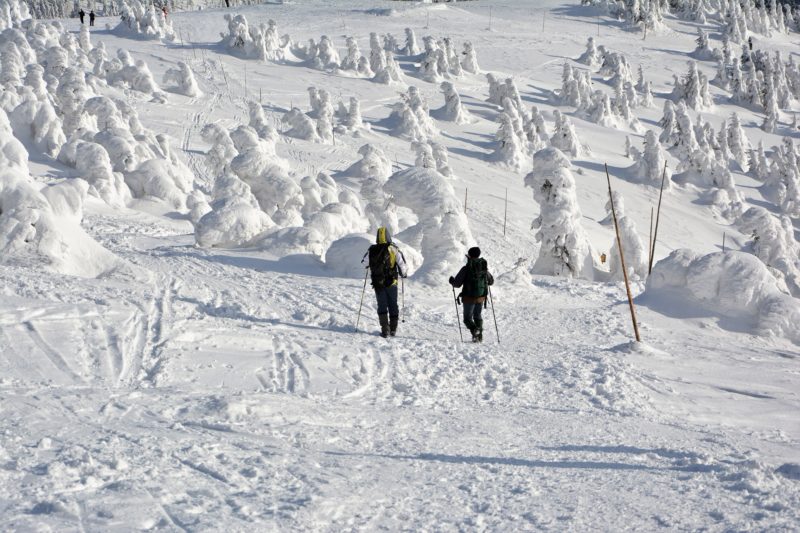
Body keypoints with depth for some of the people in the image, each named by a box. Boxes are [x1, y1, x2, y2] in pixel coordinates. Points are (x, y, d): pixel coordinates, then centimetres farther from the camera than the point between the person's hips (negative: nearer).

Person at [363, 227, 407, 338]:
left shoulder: (372, 250, -4)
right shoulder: (393, 249, -10)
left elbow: (364, 262, 8)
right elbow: (401, 264, -7)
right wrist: (403, 274, 14)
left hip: (377, 283, 1)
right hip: (391, 282, -1)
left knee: (382, 306, 6)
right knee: (393, 305, 14)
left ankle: (385, 329, -6)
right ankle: (393, 329, 18)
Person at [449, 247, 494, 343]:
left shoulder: (466, 269, -14)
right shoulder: (484, 268, 0)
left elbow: (457, 284, -12)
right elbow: (491, 282, 13)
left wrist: (452, 280, 9)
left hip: (469, 298, -5)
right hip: (481, 298, 5)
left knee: (467, 318, 6)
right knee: (477, 316, 23)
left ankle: (474, 330, -21)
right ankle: (480, 335, 14)